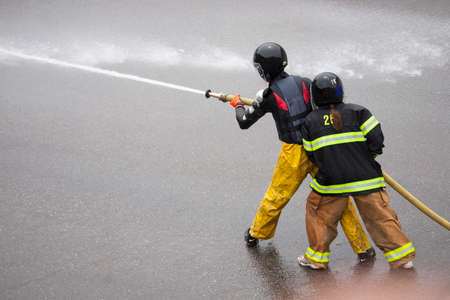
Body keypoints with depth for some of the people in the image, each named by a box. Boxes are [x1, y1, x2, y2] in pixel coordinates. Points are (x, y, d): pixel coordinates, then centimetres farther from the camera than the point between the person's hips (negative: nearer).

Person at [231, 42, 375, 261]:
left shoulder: (268, 95, -8)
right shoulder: (304, 83, -1)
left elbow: (244, 122, 4)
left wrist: (238, 106, 25)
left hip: (293, 154, -2)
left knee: (276, 196, 19)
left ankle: (256, 234, 40)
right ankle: (362, 248, 9)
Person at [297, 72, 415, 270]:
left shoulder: (310, 122, 2)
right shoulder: (358, 112, -2)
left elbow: (312, 156, 6)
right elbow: (376, 140, -6)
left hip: (330, 181, 0)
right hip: (366, 178, 0)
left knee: (319, 212, 19)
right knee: (379, 215, 9)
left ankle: (317, 257, 22)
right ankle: (402, 256, 14)